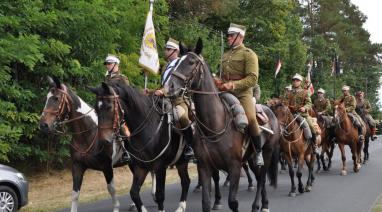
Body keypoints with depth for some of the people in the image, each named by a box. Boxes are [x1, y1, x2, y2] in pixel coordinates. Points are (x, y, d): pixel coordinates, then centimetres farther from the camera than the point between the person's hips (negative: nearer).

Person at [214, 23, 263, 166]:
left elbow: (252, 79, -11)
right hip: (225, 93, 7)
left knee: (250, 118, -27)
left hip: (242, 93, -7)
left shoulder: (248, 54, -1)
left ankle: (259, 152, -9)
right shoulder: (226, 55, 21)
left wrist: (233, 84, -22)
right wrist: (219, 82, 9)